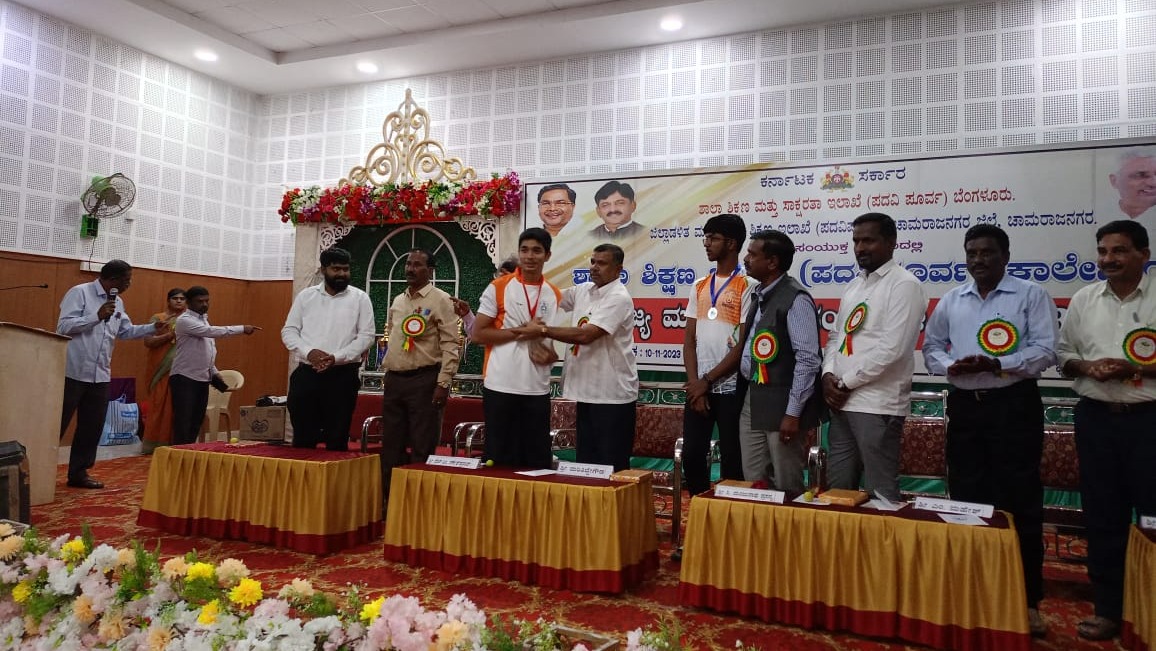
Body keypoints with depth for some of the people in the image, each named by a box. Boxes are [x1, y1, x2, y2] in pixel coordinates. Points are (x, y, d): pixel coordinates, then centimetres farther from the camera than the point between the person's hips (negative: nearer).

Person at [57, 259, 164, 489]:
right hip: (73, 372, -7)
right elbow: (64, 326, -17)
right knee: (56, 425, 0)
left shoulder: (118, 303, 13)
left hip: (100, 375, 7)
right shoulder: (80, 292, -10)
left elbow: (126, 331, 19)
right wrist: (97, 316, -23)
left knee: (92, 426, 10)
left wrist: (153, 328, 6)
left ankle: (79, 472, 20)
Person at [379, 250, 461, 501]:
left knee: (422, 448, -2)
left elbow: (450, 345, -11)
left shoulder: (441, 300, -5)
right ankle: (391, 502, 22)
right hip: (394, 380, 7)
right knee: (391, 446, 11)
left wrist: (443, 383, -16)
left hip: (424, 381, -7)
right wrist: (386, 375, 16)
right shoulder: (397, 301, 16)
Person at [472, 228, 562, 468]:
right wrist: (519, 332, -13)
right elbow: (478, 333, -5)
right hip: (500, 387, -3)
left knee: (538, 461, 8)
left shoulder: (555, 295, 10)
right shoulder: (498, 287, -1)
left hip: (537, 390, 3)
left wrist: (551, 354, -5)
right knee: (499, 459, 4)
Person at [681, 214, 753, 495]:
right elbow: (689, 341, 8)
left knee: (731, 461, 4)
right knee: (692, 456, 8)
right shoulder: (699, 287, 12)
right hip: (698, 388, 5)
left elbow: (744, 345, -11)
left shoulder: (748, 287, -6)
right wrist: (695, 384, -4)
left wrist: (707, 381, -10)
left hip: (731, 389, -5)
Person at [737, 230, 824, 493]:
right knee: (753, 482, 13)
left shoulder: (796, 299, -14)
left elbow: (808, 360, -17)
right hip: (752, 401, 8)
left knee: (785, 486, 4)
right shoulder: (759, 295, 12)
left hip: (781, 403, -8)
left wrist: (793, 412, -17)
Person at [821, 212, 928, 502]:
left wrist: (846, 383, -10)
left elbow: (892, 349, -17)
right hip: (842, 402, 8)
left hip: (877, 405, -7)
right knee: (838, 488, 13)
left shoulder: (904, 285, -8)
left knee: (879, 492, 1)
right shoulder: (854, 285, 17)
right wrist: (829, 375, 0)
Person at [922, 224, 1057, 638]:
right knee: (967, 498, 10)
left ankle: (1028, 599, 12)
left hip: (1014, 404, -4)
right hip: (965, 405, 4)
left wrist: (999, 365, -21)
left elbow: (1045, 350, -8)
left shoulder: (1031, 295, -1)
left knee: (1019, 501, 0)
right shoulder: (951, 300, 11)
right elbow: (931, 346, 14)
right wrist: (950, 366, -7)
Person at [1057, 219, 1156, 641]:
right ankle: (1108, 609, 20)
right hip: (1096, 418, 3)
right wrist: (1086, 366, -7)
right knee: (1102, 516, 9)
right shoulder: (1083, 299, 9)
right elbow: (1063, 354, 12)